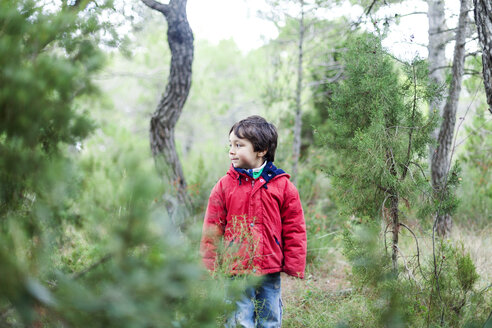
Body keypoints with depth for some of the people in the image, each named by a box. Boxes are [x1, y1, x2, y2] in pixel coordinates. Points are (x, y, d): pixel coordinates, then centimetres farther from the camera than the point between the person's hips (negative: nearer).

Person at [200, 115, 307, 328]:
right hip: (236, 271, -1)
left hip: (270, 272, 1)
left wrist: (294, 267, 3)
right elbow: (212, 230, 5)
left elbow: (294, 229, 6)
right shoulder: (224, 186, 2)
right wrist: (210, 269, 1)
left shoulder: (282, 185, 2)